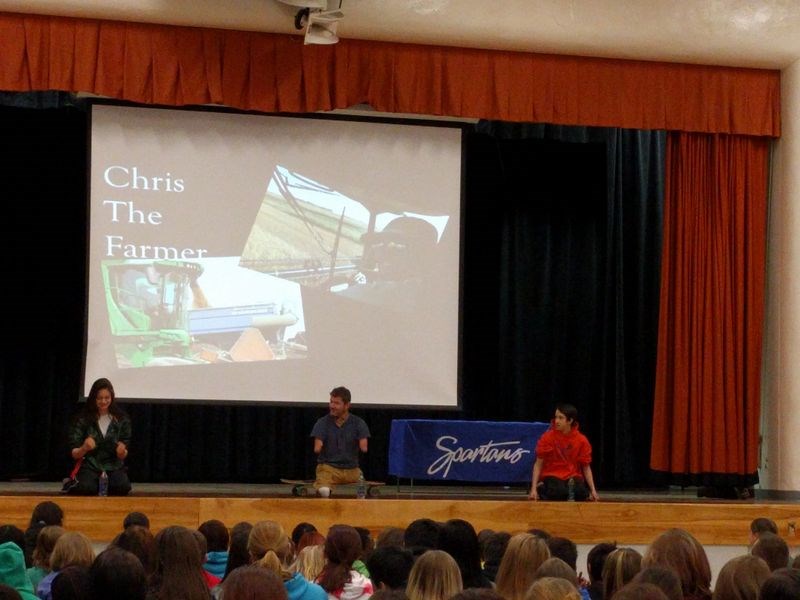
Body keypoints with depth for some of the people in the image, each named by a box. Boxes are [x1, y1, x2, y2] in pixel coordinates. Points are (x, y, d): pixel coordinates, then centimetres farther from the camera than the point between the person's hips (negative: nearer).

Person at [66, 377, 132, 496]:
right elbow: (75, 454, 0)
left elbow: (122, 456, 5)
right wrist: (84, 449, -23)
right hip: (89, 467, -2)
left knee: (123, 487, -30)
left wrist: (122, 452, -20)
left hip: (113, 467, 2)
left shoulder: (122, 419, 4)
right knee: (87, 488, -33)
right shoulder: (83, 419, 0)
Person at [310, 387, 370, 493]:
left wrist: (363, 446, -15)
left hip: (351, 469, 2)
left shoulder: (358, 423, 7)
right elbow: (317, 448, -4)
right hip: (328, 467, -2)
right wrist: (318, 448, -17)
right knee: (324, 490, -34)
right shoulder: (322, 423, 4)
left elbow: (364, 447, -3)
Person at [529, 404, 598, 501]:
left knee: (581, 492, -33)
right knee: (559, 492, -36)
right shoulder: (548, 437, -6)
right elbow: (538, 464, -2)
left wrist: (593, 490, -3)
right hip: (552, 475, -1)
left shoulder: (582, 440, -2)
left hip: (573, 476, 2)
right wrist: (533, 489, -11)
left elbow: (586, 468, 6)